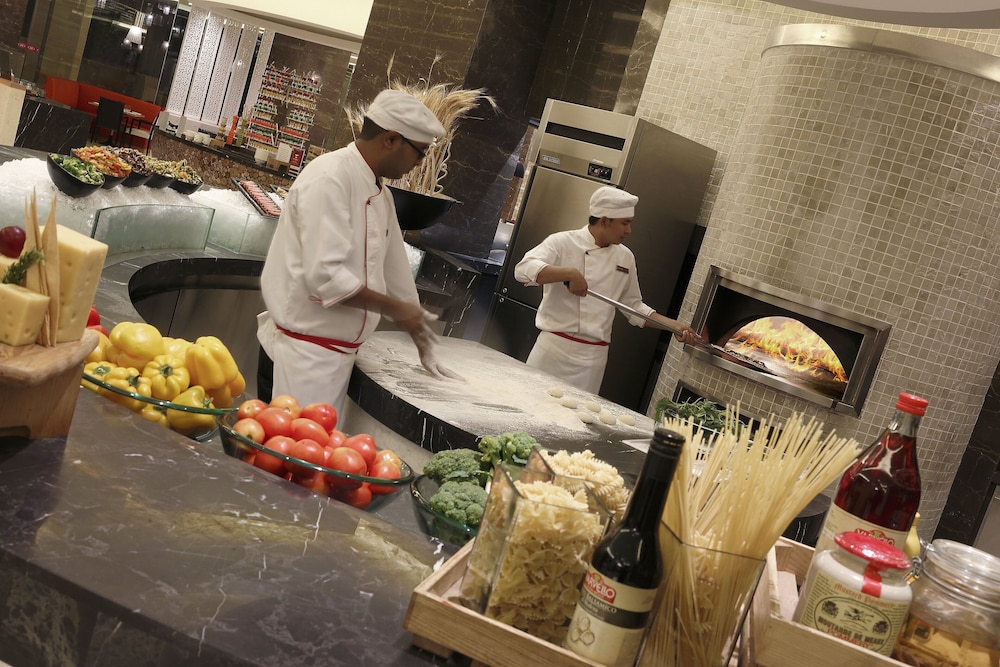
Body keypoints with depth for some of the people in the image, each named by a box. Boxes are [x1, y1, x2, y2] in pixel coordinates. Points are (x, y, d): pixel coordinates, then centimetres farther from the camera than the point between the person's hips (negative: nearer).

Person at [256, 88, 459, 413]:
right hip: (302, 354, -9)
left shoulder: (379, 194, 12)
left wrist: (423, 344, 21)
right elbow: (325, 276, -25)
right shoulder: (330, 179, -17)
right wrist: (394, 308, -16)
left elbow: (394, 268, 19)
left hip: (337, 355, 9)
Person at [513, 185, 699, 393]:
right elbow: (523, 269, -21)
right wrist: (569, 273, -31)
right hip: (555, 350, -4)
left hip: (593, 359, 4)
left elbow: (633, 305, 19)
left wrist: (673, 325, 10)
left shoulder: (625, 257, 9)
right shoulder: (563, 243, -6)